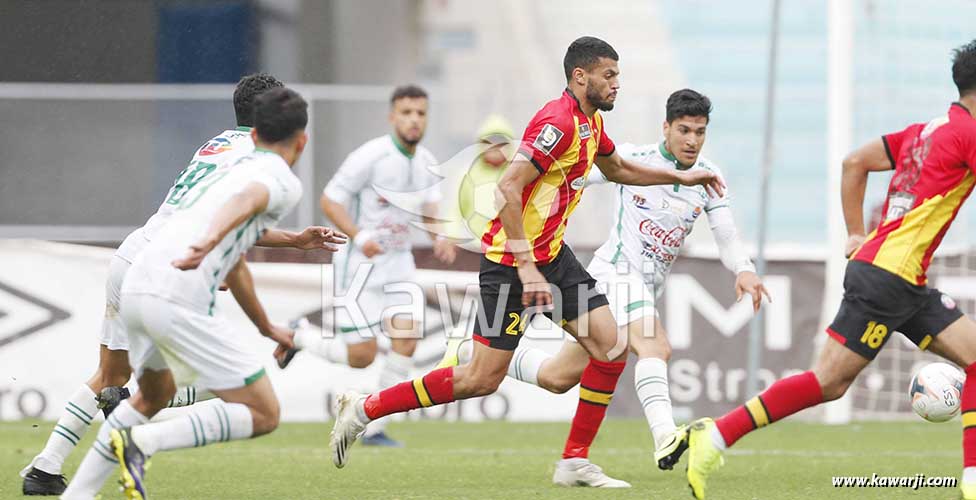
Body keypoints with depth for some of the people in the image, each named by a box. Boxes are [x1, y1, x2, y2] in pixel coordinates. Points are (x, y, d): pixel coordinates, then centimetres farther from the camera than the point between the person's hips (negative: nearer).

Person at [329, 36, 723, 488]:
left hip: (552, 255, 9)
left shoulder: (591, 121, 10)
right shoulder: (558, 121, -20)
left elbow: (618, 170, 32)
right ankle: (365, 408, 4)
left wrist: (681, 177, 28)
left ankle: (575, 462, 4)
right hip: (511, 260, -9)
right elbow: (508, 188, -27)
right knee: (483, 379, -8)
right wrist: (527, 268, -29)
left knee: (611, 348, -2)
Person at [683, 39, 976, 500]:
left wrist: (856, 234, 18)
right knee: (828, 381, -9)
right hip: (889, 278, -10)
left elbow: (854, 163, 19)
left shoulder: (924, 131, 15)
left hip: (907, 287, 10)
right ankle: (715, 437, -7)